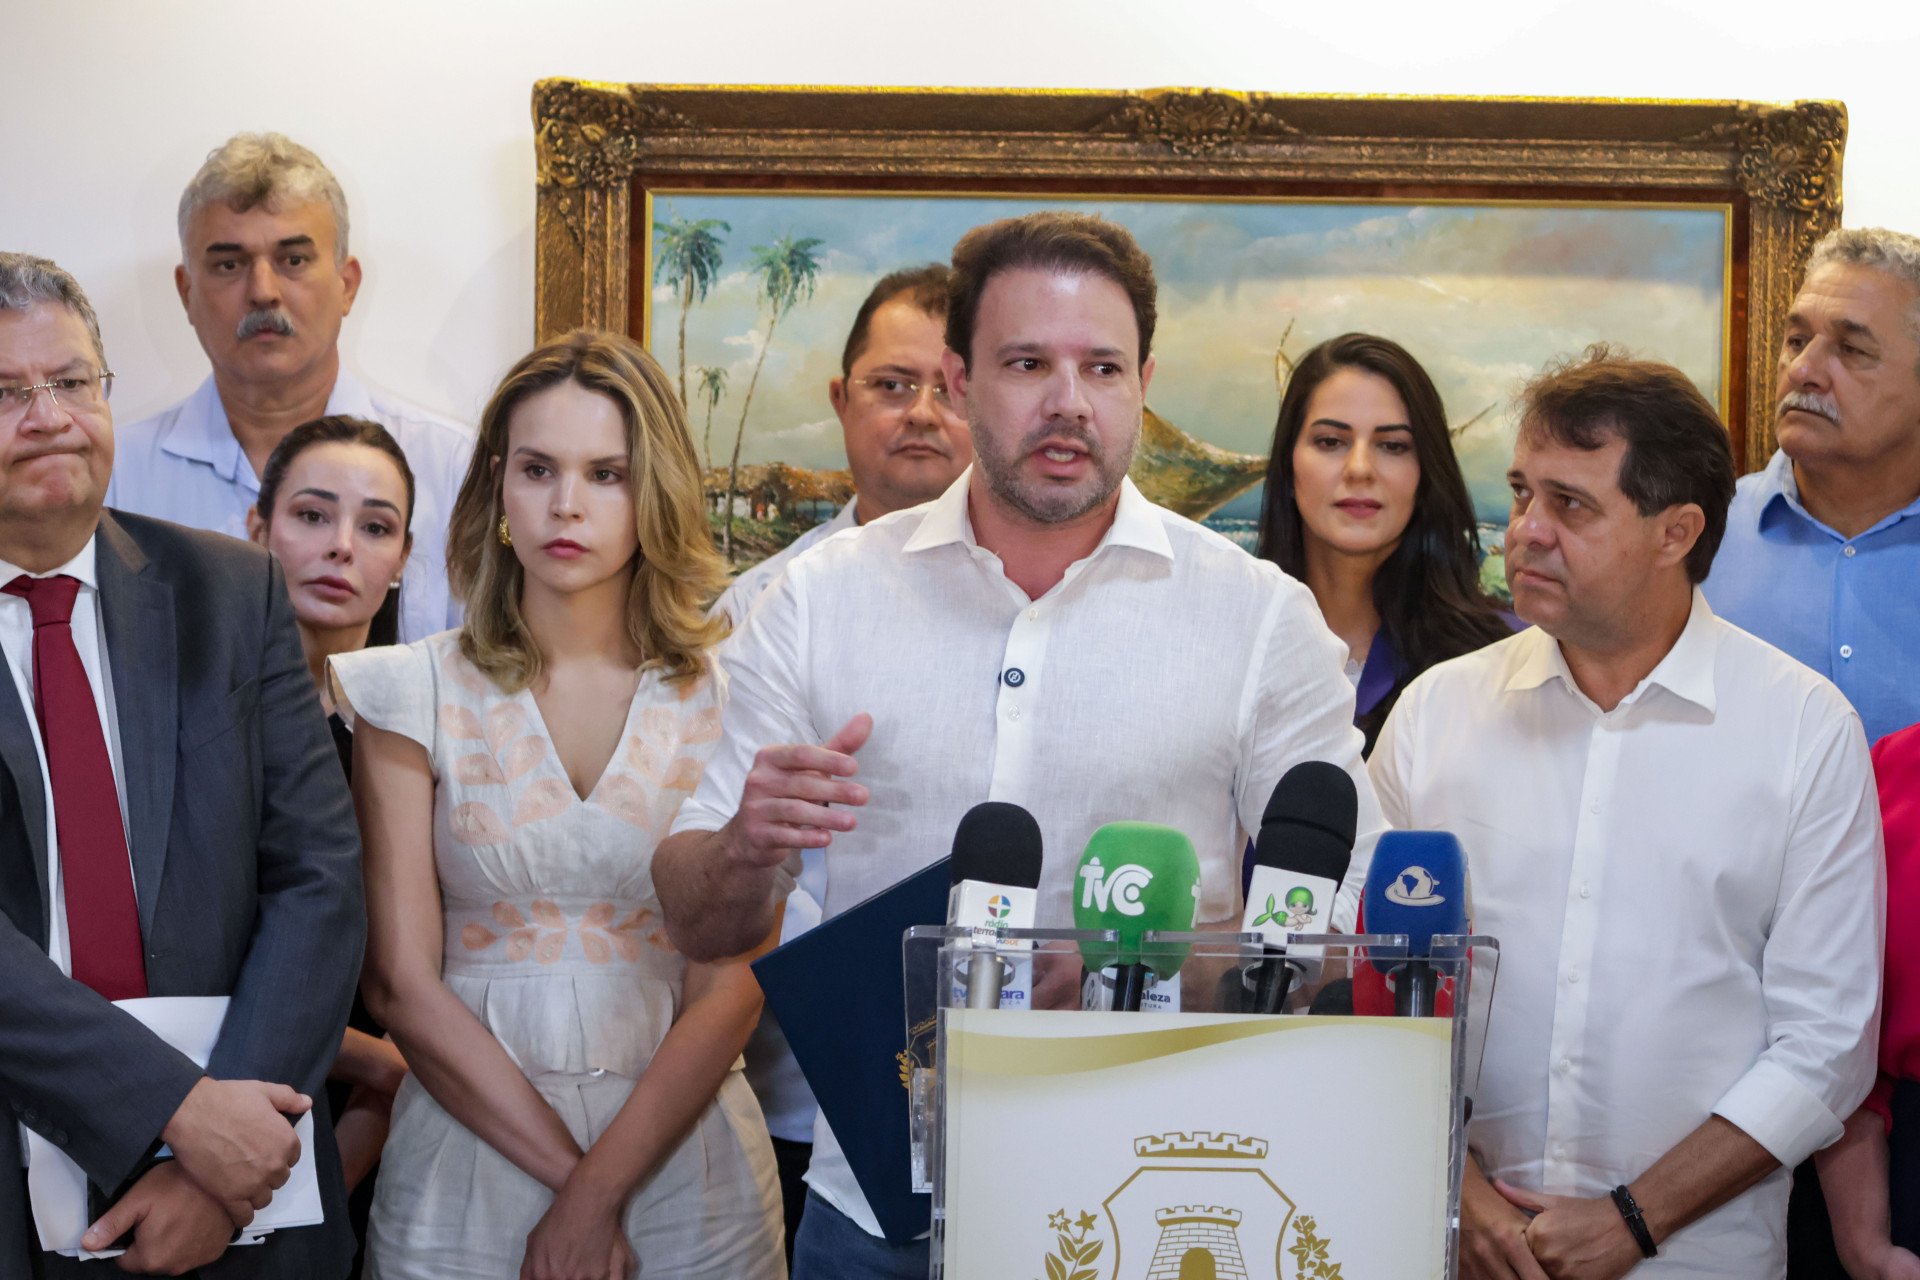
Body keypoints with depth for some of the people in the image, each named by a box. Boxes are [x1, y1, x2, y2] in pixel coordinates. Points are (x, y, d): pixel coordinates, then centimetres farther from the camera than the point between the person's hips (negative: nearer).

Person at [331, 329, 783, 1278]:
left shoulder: (724, 697, -1)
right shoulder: (414, 694, 0)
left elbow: (734, 987, -5)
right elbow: (400, 983, -4)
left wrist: (599, 1192, -14)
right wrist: (565, 1169, -12)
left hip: (681, 1153, 0)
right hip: (469, 1154, 0)